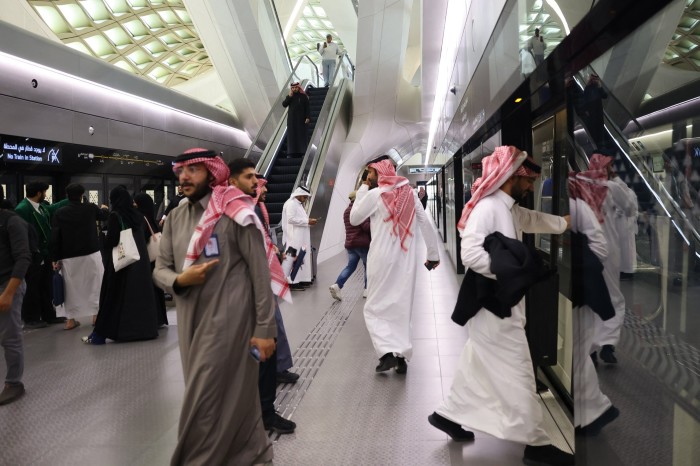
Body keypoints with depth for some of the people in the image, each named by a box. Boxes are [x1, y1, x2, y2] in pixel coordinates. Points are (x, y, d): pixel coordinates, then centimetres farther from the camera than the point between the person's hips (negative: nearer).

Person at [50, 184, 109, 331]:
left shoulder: (59, 213, -3)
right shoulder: (90, 208, -2)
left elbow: (55, 237, -3)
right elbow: (105, 216, 20)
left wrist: (56, 258, 3)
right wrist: (105, 208, 43)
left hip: (68, 256, 1)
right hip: (91, 254, -1)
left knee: (71, 287, 9)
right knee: (95, 284, 10)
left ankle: (70, 319, 12)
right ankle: (97, 315, 13)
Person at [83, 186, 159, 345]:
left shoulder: (115, 215, -11)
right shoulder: (138, 215, 6)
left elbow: (111, 241, -16)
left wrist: (105, 240, 4)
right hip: (139, 260, 5)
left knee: (113, 296, -1)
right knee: (139, 294, 10)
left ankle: (100, 334, 6)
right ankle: (143, 329, 13)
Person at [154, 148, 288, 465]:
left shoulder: (234, 211, -10)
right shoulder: (175, 218, 8)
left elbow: (260, 271, -11)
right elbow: (160, 269, 9)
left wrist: (265, 328, -13)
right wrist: (179, 280, -15)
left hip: (228, 321, -6)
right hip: (190, 321, 6)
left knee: (206, 401, 0)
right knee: (234, 394, 19)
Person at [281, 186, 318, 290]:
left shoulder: (299, 204, 19)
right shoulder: (290, 203, -11)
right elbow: (291, 219, -21)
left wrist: (309, 221, 6)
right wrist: (307, 221, -17)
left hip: (301, 238, 10)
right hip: (294, 238, -10)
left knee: (302, 258, 10)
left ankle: (301, 280, 15)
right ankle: (293, 282, -6)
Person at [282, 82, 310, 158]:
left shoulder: (303, 96, 1)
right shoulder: (289, 97, 9)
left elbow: (307, 108, -3)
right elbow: (284, 105, -4)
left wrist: (308, 117, -14)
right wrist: (289, 96, -10)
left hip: (301, 119, -2)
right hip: (291, 119, 3)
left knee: (301, 135, -4)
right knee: (292, 135, 0)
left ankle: (303, 152, -4)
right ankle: (291, 152, -1)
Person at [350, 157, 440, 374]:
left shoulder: (375, 194, -8)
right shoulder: (410, 192, 5)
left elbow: (354, 219, 4)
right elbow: (425, 223, 4)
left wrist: (362, 190, 7)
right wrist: (433, 253, 10)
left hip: (382, 259, -4)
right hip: (407, 259, 4)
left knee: (375, 308, 7)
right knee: (402, 308, 12)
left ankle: (387, 353, -6)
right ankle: (402, 356, 13)